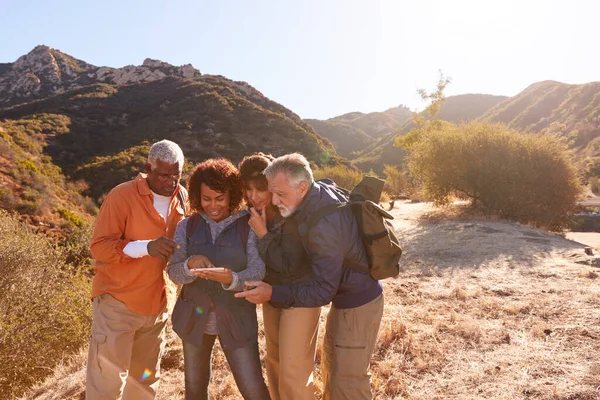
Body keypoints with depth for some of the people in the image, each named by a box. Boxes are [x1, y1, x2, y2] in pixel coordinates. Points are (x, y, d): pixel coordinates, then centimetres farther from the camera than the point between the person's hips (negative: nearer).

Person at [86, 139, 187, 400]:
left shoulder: (181, 197, 2)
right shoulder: (122, 196, -15)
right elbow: (99, 247, -18)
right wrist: (146, 247, -33)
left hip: (156, 303, 6)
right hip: (118, 302, -5)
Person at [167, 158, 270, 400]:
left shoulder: (249, 226, -11)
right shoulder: (187, 226, -2)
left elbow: (257, 272, -20)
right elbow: (174, 272, -8)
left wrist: (230, 278, -40)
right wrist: (190, 264, -30)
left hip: (236, 318, -3)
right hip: (195, 316, 3)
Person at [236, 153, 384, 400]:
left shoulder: (324, 226, -34)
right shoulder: (322, 187, -10)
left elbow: (323, 291, -28)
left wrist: (273, 294, -31)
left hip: (358, 304, -9)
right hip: (344, 296, 9)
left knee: (348, 380, 4)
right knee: (330, 363, 24)